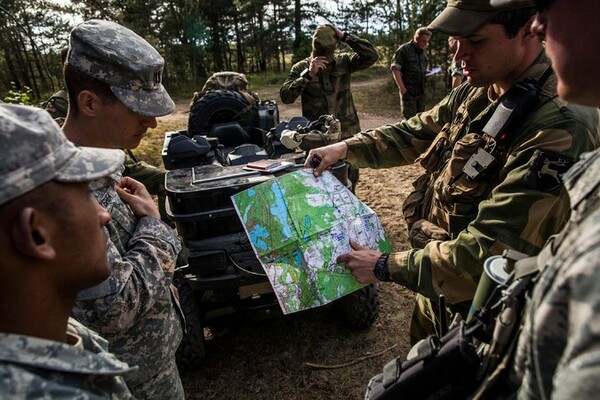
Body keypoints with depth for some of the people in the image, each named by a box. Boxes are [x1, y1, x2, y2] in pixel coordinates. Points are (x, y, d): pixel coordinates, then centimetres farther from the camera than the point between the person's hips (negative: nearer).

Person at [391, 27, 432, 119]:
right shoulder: (404, 50, -7)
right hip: (408, 92, -7)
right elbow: (395, 69, -12)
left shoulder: (423, 52, 15)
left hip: (421, 91, 7)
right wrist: (402, 88, -18)